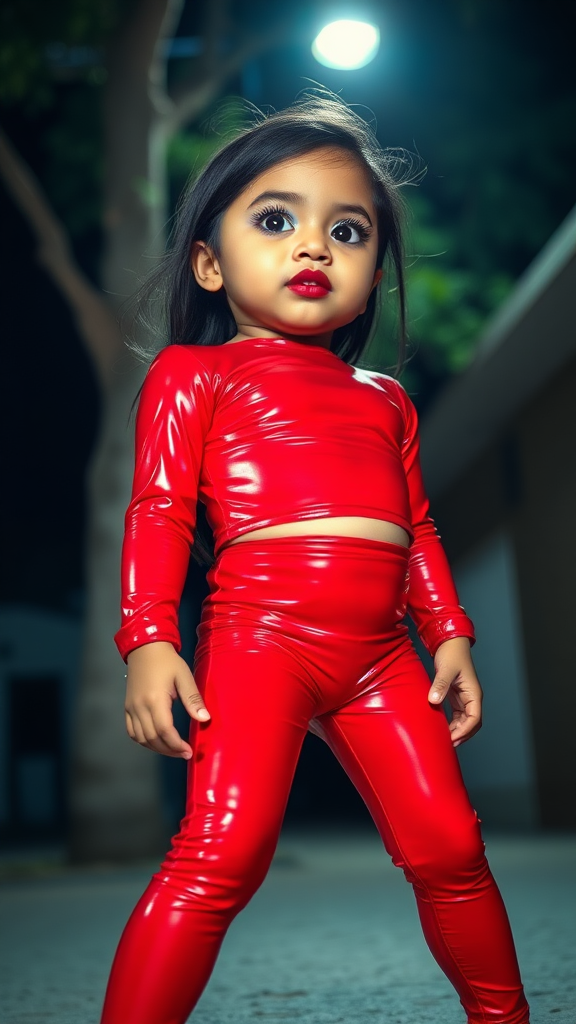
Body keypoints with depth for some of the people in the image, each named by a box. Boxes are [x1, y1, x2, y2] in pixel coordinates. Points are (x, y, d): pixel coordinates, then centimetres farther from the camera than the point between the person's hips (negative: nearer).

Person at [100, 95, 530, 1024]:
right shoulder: (195, 373, 8)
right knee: (222, 855, -14)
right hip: (259, 632, -5)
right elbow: (158, 512, -1)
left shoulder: (383, 399, 24)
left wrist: (450, 634, 15)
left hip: (381, 652, 5)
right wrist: (148, 640, -11)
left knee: (449, 848, 9)